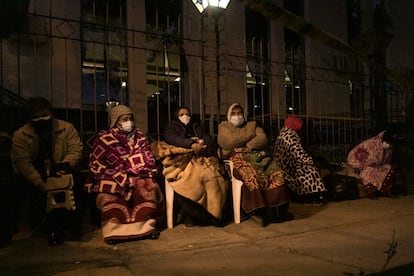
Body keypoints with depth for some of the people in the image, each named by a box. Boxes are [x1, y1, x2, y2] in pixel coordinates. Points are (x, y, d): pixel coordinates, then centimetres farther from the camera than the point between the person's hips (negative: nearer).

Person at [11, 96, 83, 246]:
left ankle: (72, 227, -7)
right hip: (37, 179, 0)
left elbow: (76, 149, -6)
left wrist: (66, 163, -29)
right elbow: (22, 162, -11)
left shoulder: (67, 128, 2)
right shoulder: (20, 135, -1)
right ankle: (53, 228, -3)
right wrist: (41, 184, -24)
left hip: (63, 174, 0)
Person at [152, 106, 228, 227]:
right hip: (180, 158, -3)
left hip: (200, 157, 4)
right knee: (193, 177, -35)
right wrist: (191, 144, -17)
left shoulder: (196, 127, 30)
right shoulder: (171, 126, 19)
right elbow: (171, 138, -4)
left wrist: (202, 143, -11)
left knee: (211, 175, -28)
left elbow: (209, 139, 14)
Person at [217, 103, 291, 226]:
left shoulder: (252, 125, 27)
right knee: (252, 176, -34)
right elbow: (230, 141, -3)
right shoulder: (224, 126, 18)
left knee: (276, 173, -23)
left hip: (257, 156, 4)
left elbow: (263, 140, 9)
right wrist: (251, 133, 5)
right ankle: (262, 211, -31)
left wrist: (247, 146, -6)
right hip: (238, 158, -4)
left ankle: (278, 209, -25)